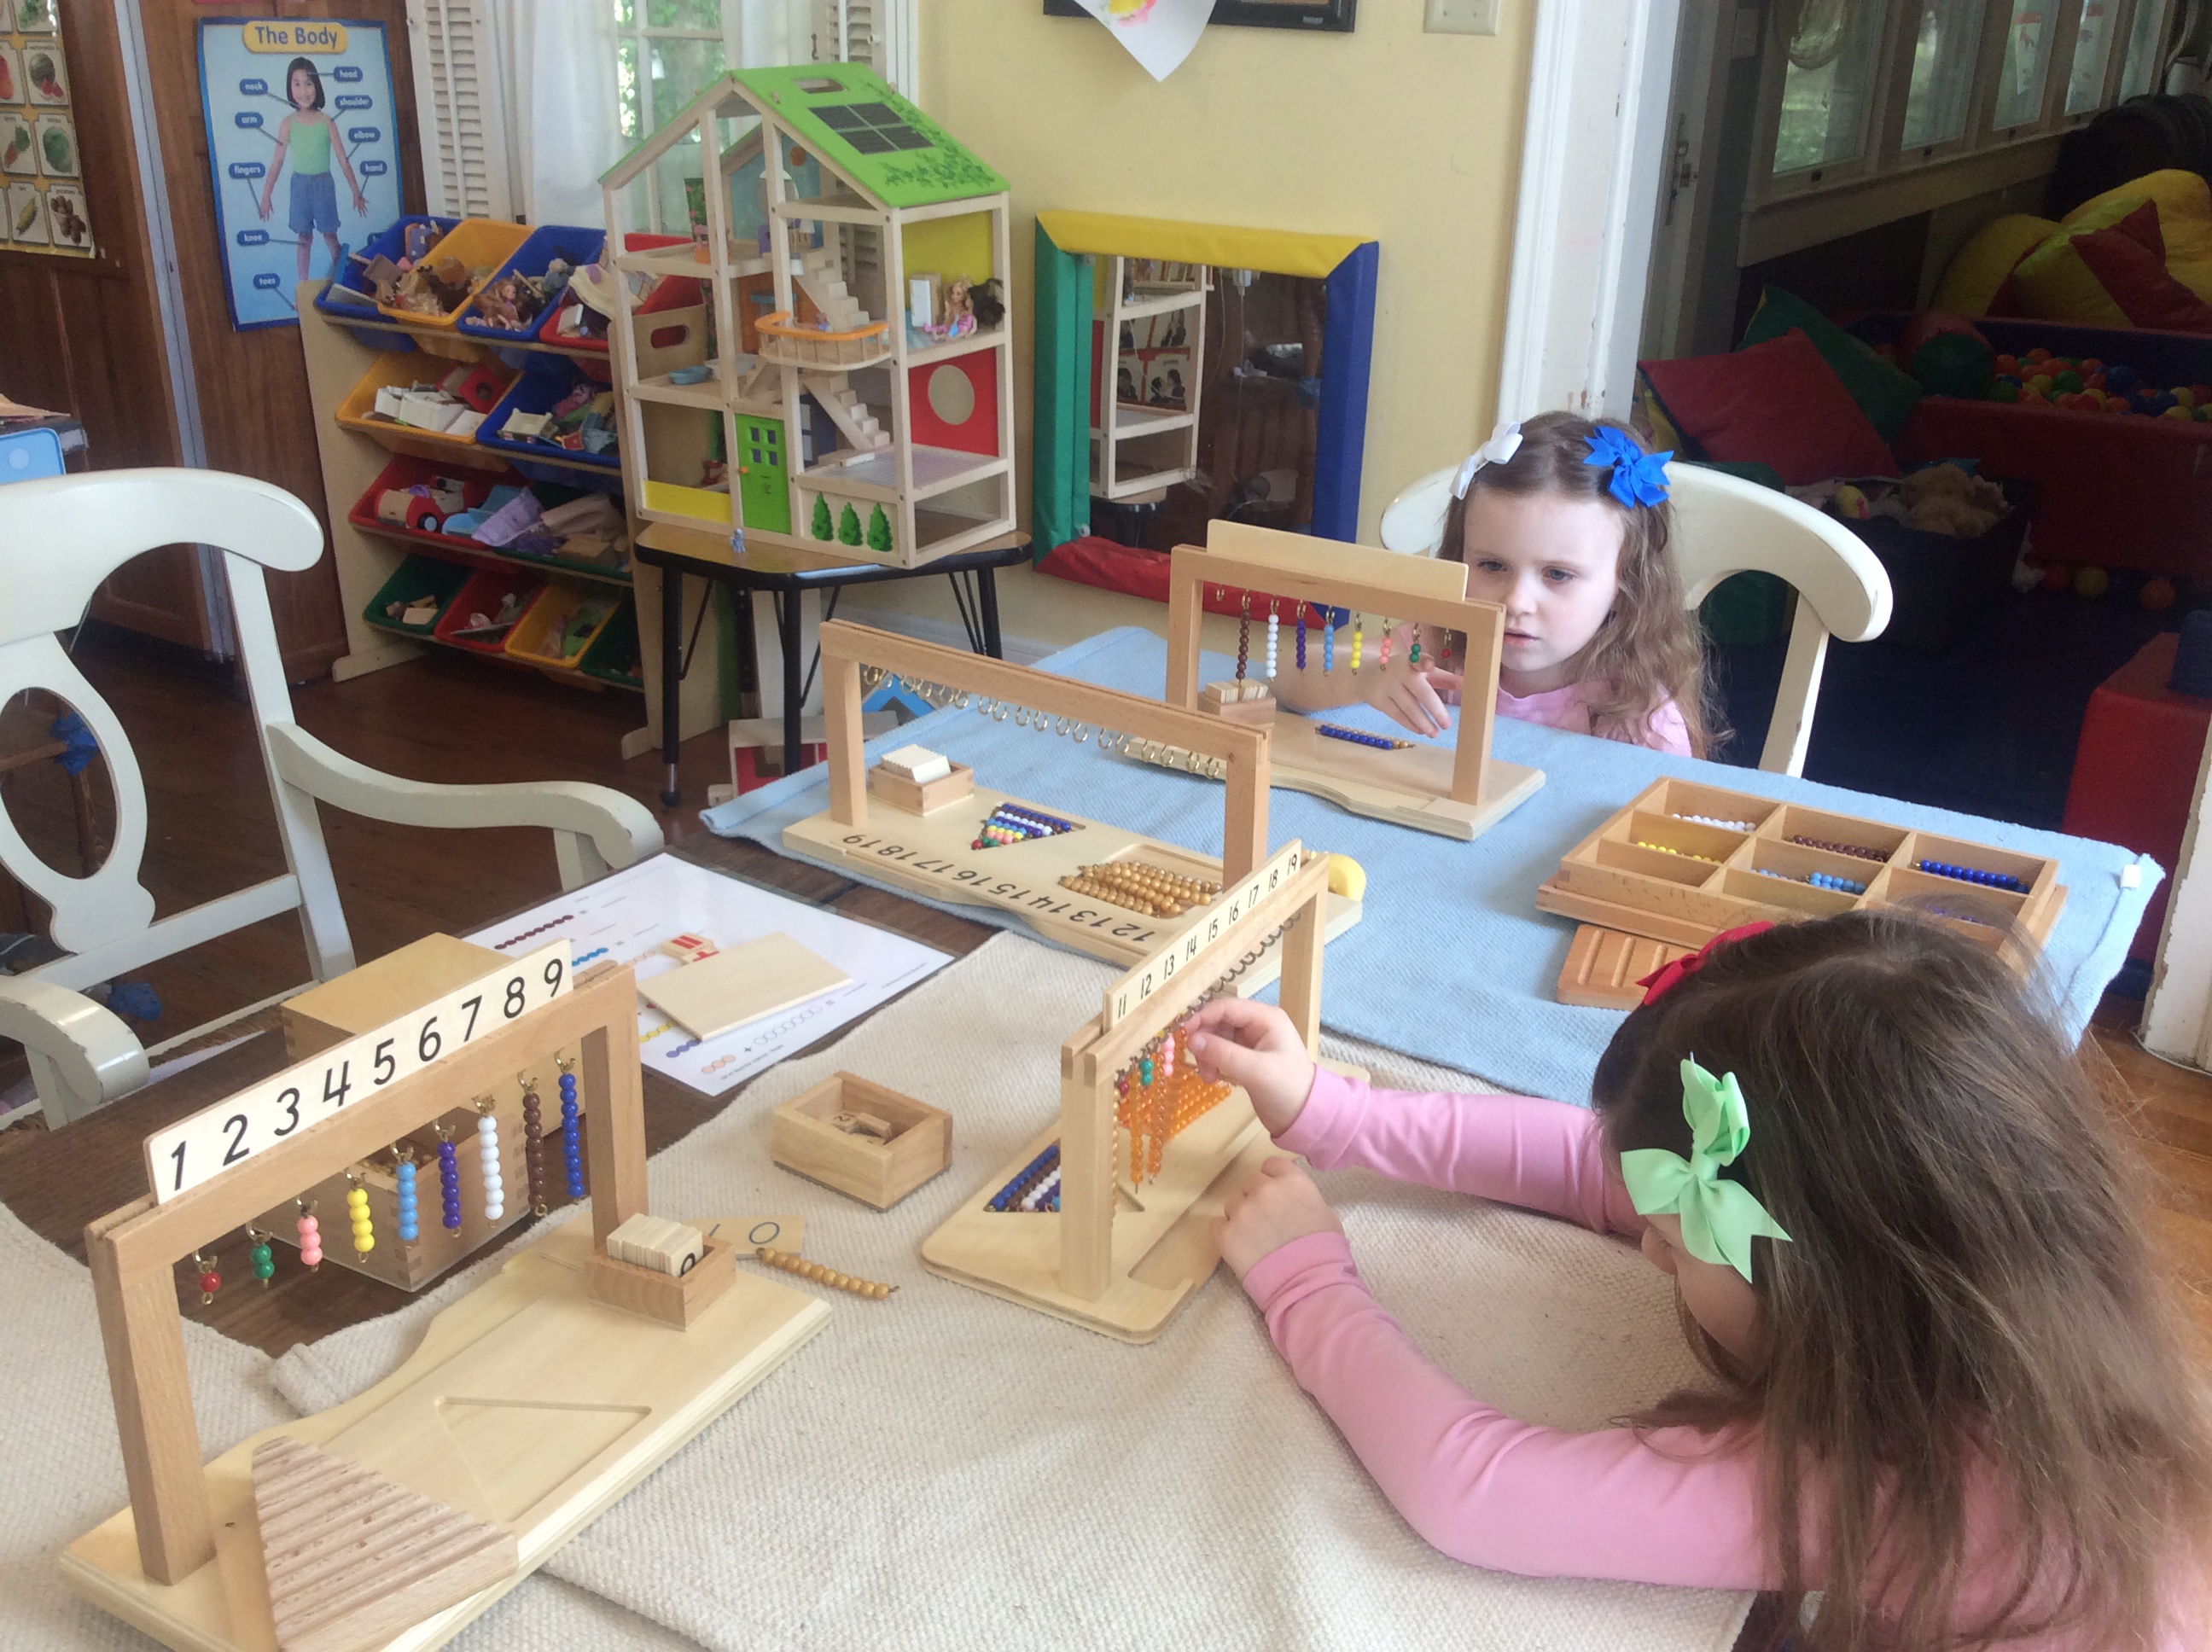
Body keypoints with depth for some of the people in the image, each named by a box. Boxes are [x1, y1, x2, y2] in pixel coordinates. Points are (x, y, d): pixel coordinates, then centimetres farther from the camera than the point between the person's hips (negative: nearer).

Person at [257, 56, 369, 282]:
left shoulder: (327, 122, -6)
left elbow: (342, 159, -2)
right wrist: (266, 194, 0)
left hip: (323, 183, -1)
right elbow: (277, 161, 0)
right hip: (300, 184, 1)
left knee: (330, 236, 4)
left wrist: (356, 192, -1)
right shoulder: (288, 123, -4)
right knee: (304, 238, 9)